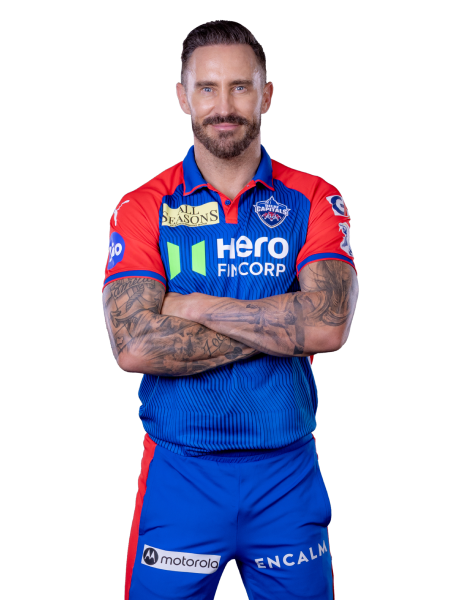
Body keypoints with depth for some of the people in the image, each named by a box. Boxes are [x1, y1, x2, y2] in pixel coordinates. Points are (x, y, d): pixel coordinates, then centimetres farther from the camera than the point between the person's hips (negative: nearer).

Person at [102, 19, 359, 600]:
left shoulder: (313, 200, 0)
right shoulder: (141, 209, -2)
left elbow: (330, 325, -15)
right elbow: (133, 346, -16)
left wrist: (196, 307, -14)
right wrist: (282, 326, -15)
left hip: (289, 470, 1)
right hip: (179, 470, 0)